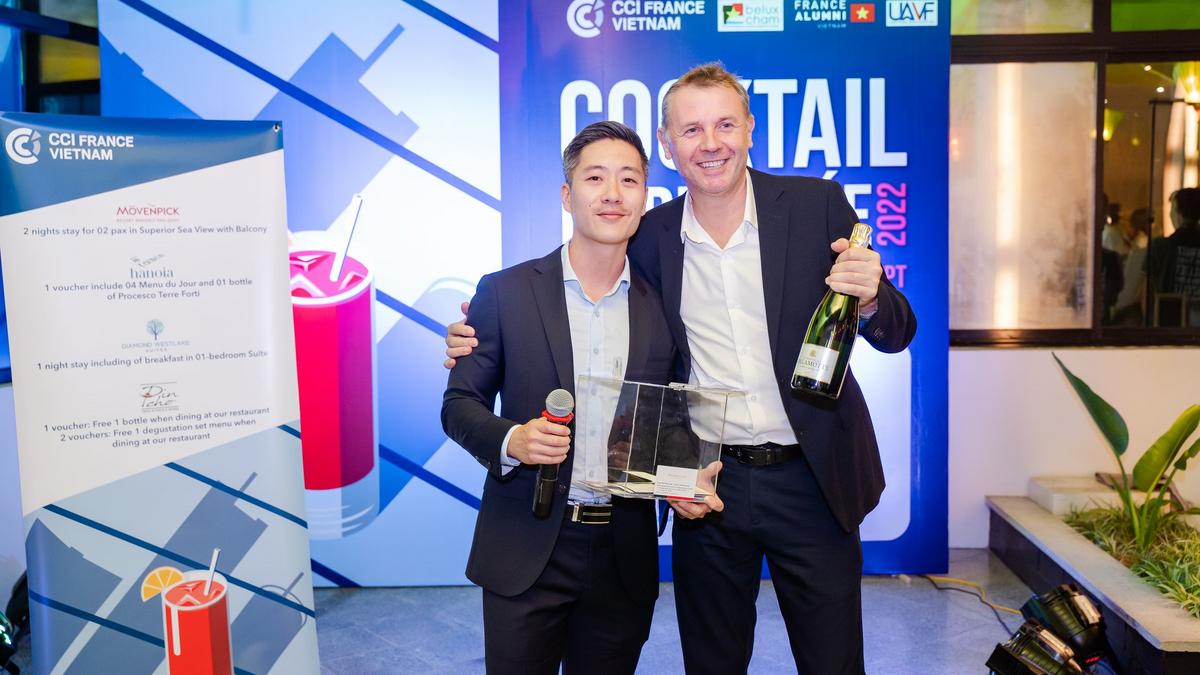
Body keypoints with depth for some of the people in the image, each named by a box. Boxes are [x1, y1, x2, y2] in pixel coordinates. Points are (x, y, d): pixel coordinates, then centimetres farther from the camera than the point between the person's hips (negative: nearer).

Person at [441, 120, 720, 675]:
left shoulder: (663, 306, 2)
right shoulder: (505, 292, -3)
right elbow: (459, 404, 0)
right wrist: (512, 439, -20)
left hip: (625, 558, 2)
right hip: (526, 551, -2)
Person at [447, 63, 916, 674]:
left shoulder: (817, 205, -5)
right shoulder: (650, 236, -1)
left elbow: (896, 333, -1)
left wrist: (870, 298, -24)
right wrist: (490, 336, -5)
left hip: (811, 480, -1)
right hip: (707, 486, 2)